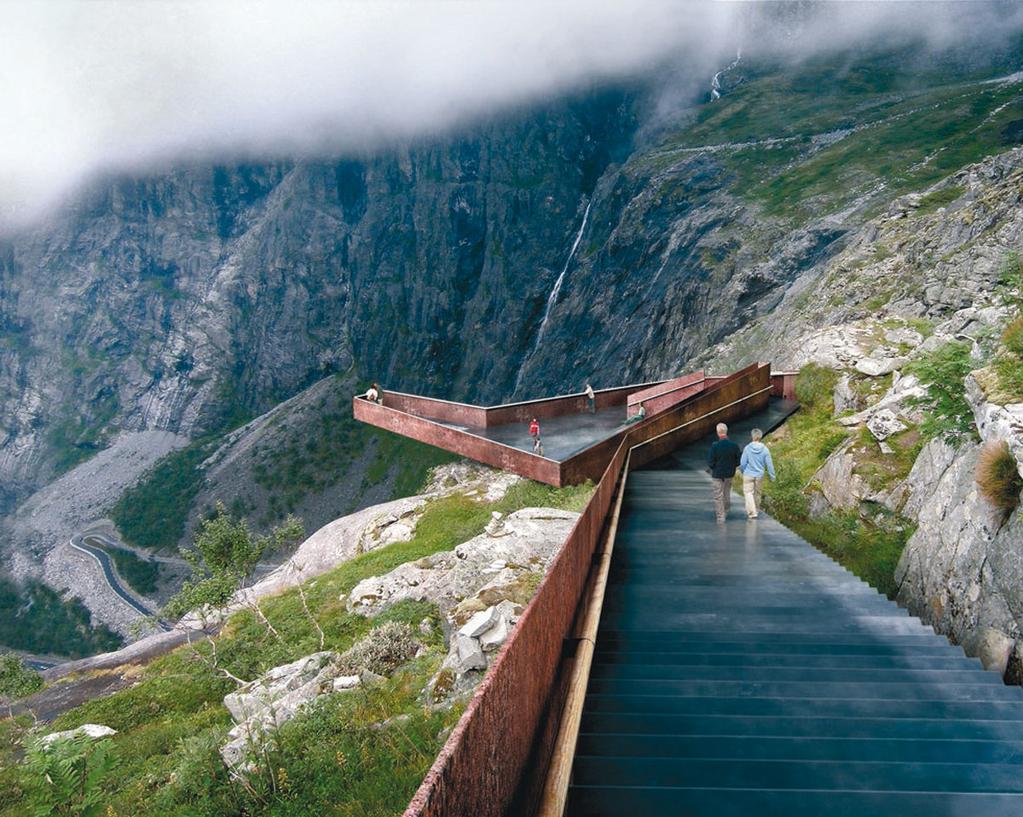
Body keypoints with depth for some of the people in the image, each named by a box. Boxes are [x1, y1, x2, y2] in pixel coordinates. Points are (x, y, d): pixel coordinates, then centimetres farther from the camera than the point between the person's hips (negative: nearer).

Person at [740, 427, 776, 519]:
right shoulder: (764, 449, -8)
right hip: (760, 475, 3)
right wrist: (772, 476, 7)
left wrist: (743, 472, 13)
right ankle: (756, 510, 31)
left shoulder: (747, 448, -12)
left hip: (748, 475, -2)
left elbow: (742, 463, -7)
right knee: (757, 493, 17)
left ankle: (752, 512, -9)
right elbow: (769, 464, -4)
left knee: (748, 492, 3)